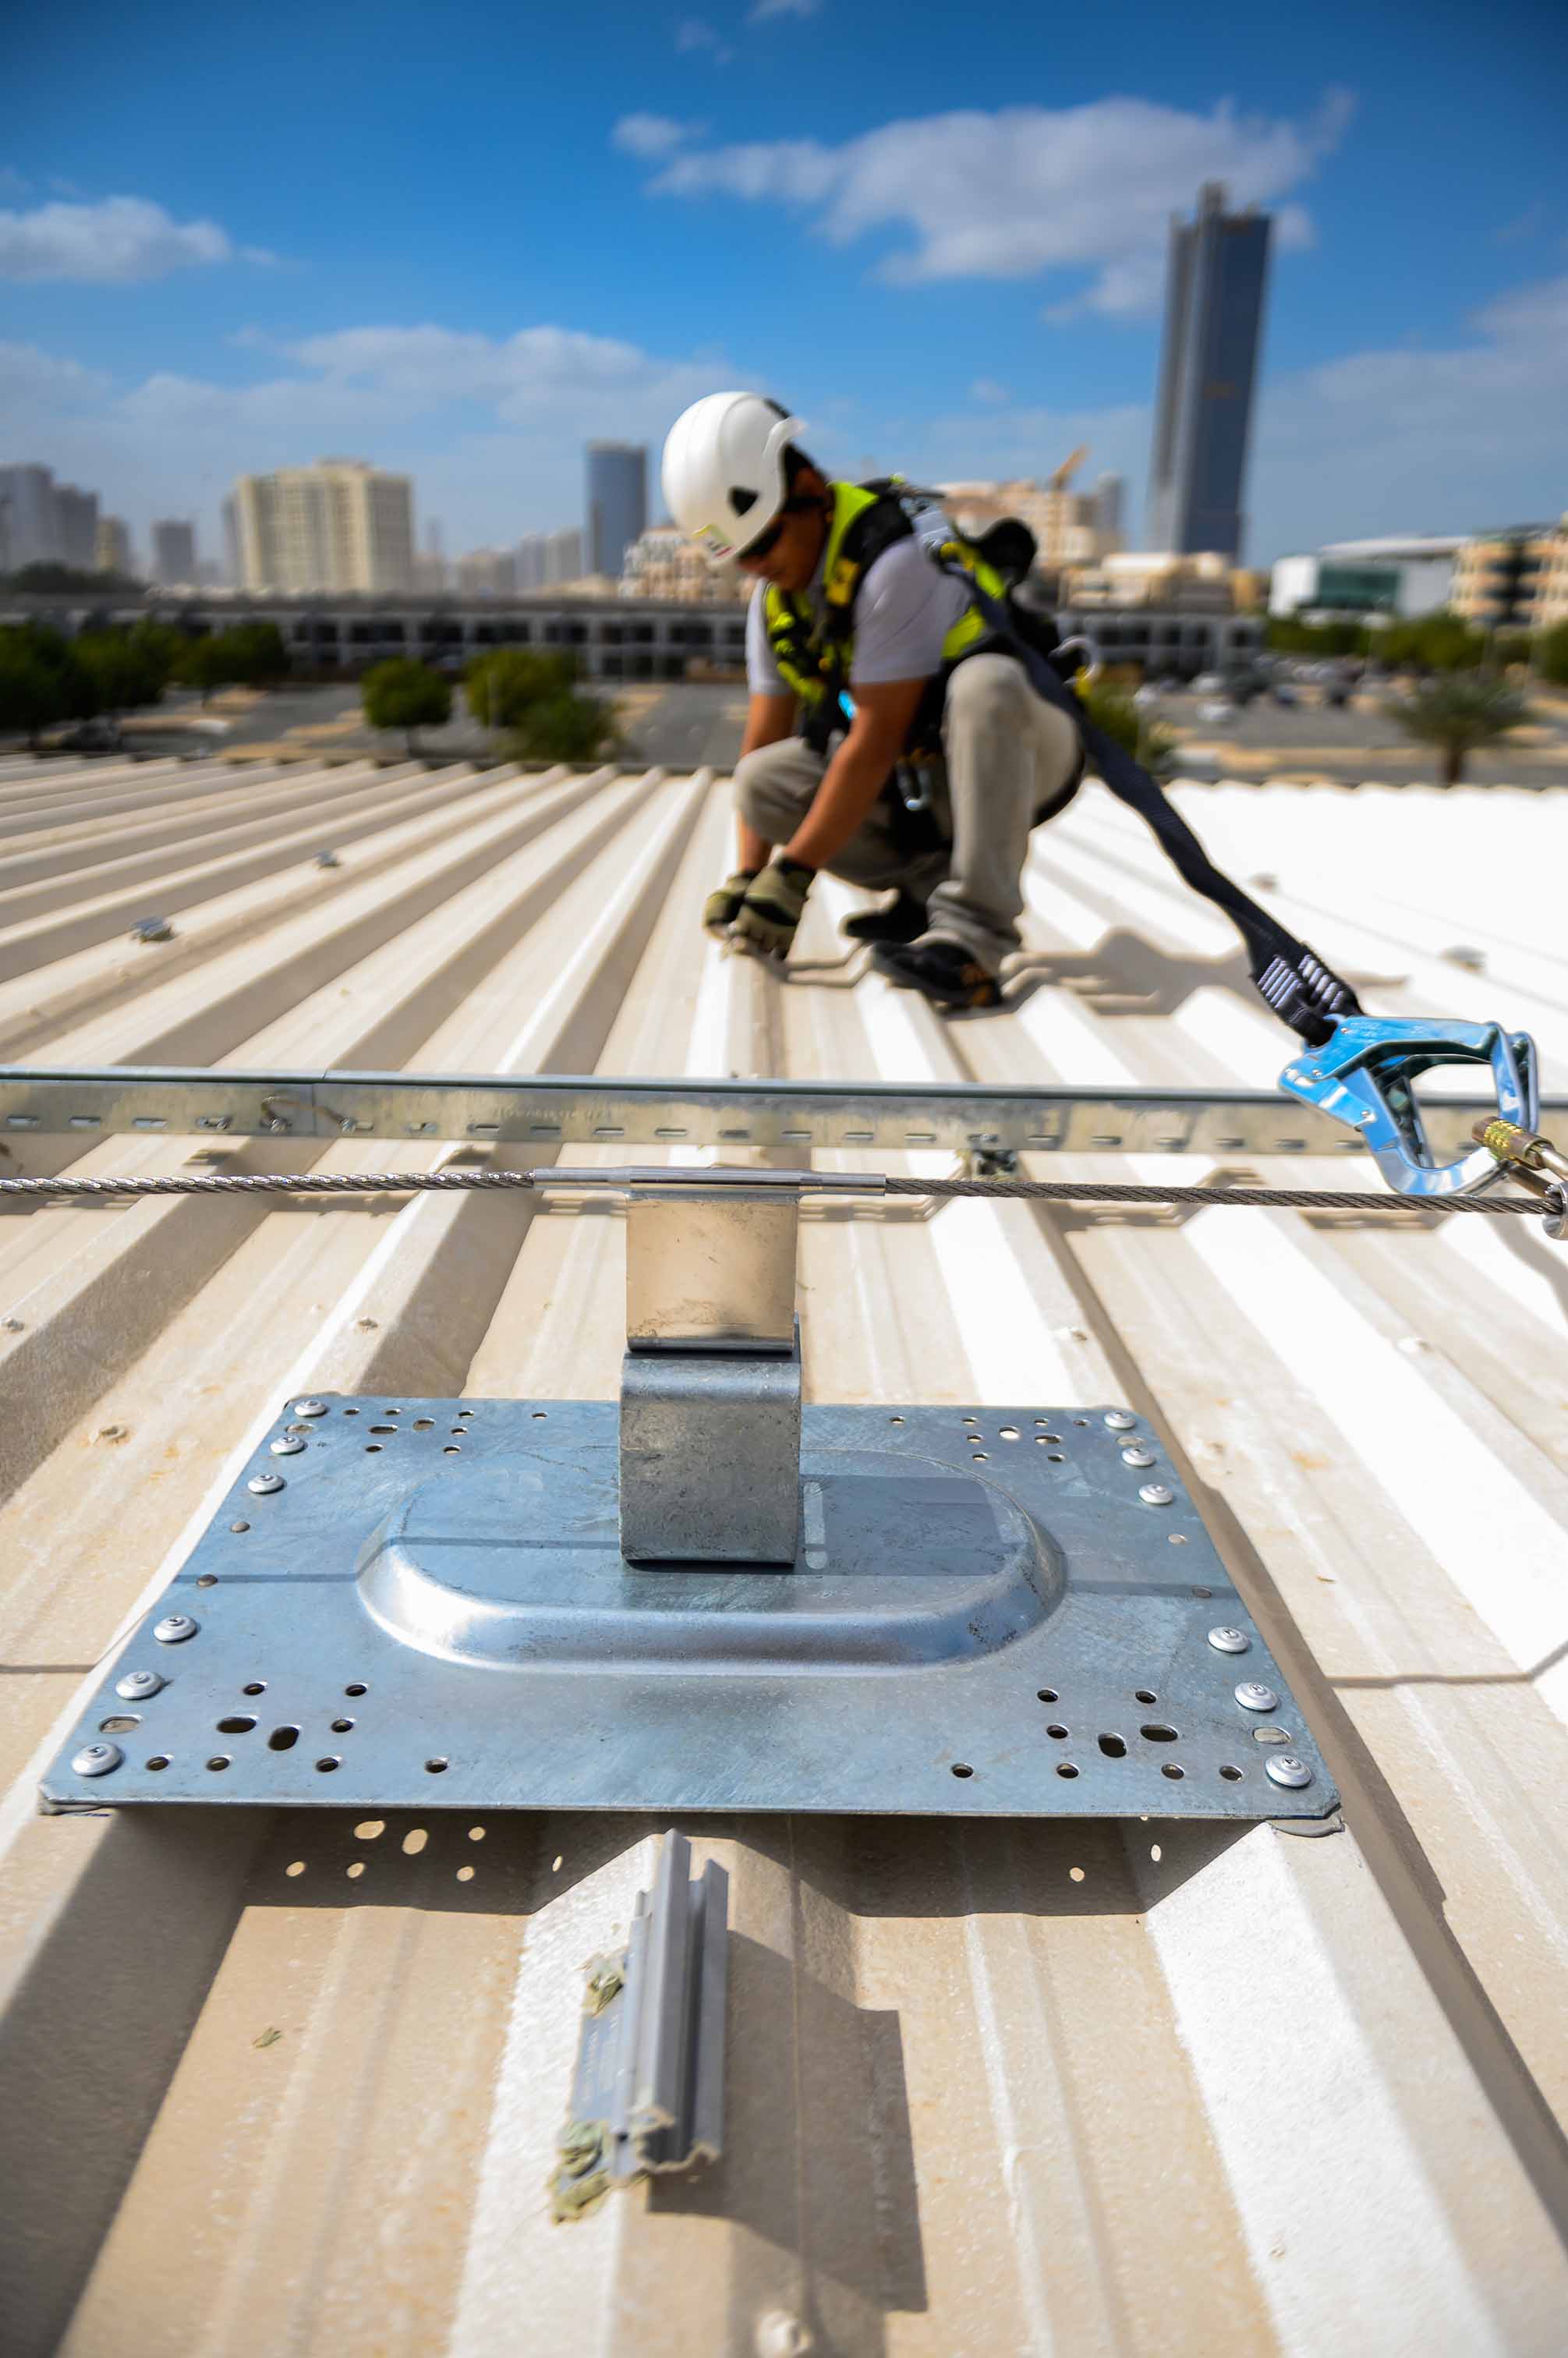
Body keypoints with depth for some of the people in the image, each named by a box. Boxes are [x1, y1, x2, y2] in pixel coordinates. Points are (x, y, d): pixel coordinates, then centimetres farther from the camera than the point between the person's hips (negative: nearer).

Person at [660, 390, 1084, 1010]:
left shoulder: (897, 561, -24)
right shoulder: (775, 599, 1)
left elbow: (875, 743, -26)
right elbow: (761, 746, 1)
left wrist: (793, 872, -24)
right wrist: (747, 877, -9)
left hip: (1023, 754, -7)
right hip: (920, 783, 7)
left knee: (981, 681, -39)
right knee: (762, 780, -12)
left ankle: (972, 935, -38)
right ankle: (932, 887, -3)